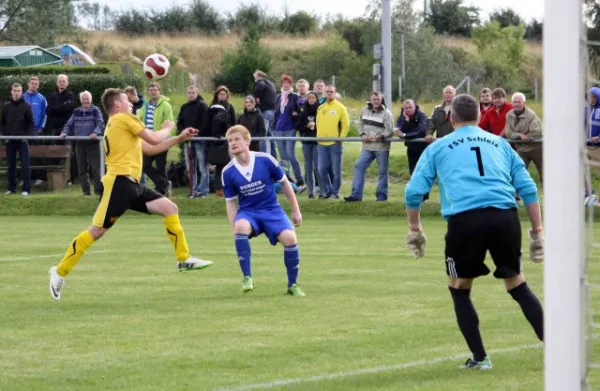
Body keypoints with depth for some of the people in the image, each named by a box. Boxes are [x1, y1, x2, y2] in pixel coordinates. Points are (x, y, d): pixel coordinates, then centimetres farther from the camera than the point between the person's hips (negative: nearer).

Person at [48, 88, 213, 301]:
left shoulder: (116, 125, 28)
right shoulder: (124, 118, -1)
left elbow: (149, 149, 31)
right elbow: (153, 139, -1)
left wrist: (179, 138, 29)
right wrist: (167, 129, 20)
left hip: (132, 185, 10)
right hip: (119, 182, -10)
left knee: (170, 208, 3)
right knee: (97, 230, -11)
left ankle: (184, 259, 4)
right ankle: (60, 272, -5)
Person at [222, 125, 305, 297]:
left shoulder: (265, 160, -11)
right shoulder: (228, 172, -7)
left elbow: (284, 183, 3)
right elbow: (231, 202, 3)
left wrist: (296, 210, 6)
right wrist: (235, 229, -9)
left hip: (272, 210, 0)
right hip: (248, 212, 0)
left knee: (289, 238, -26)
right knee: (241, 226, -36)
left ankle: (293, 284, -3)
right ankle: (247, 278, -26)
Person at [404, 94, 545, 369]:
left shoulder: (438, 148, 19)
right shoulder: (500, 144, 24)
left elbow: (413, 191, 12)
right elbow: (528, 188, 17)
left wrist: (414, 229, 24)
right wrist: (537, 232, 19)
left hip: (465, 220, -2)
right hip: (505, 216, 2)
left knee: (460, 289, 18)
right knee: (517, 285, 17)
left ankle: (480, 358, 14)